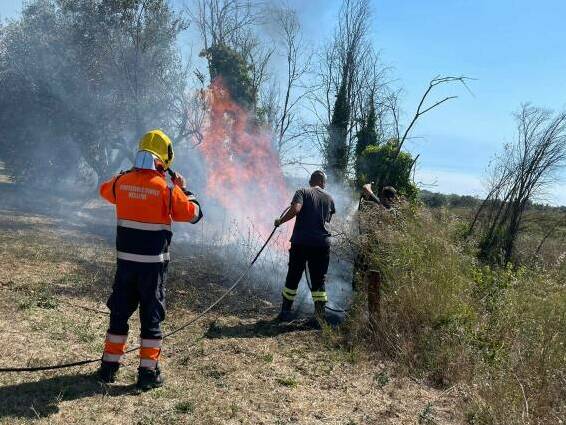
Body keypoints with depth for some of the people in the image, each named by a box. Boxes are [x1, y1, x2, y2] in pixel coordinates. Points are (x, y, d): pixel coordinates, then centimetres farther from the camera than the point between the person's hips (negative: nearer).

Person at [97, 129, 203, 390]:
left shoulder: (122, 181, -1)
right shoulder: (167, 188, -14)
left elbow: (104, 190, 22)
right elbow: (194, 214, -5)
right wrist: (183, 189, 7)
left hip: (125, 259, 4)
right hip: (153, 263, -4)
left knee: (119, 313, 17)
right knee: (152, 317, 7)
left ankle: (109, 367, 26)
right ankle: (148, 372, 12)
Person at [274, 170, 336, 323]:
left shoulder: (302, 192, 2)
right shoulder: (329, 198, 11)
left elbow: (295, 209, -16)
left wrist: (280, 221, -5)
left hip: (301, 241, -1)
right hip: (322, 243, 2)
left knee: (293, 277, 9)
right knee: (319, 279, 7)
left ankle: (285, 312, 16)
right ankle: (321, 314, 1)